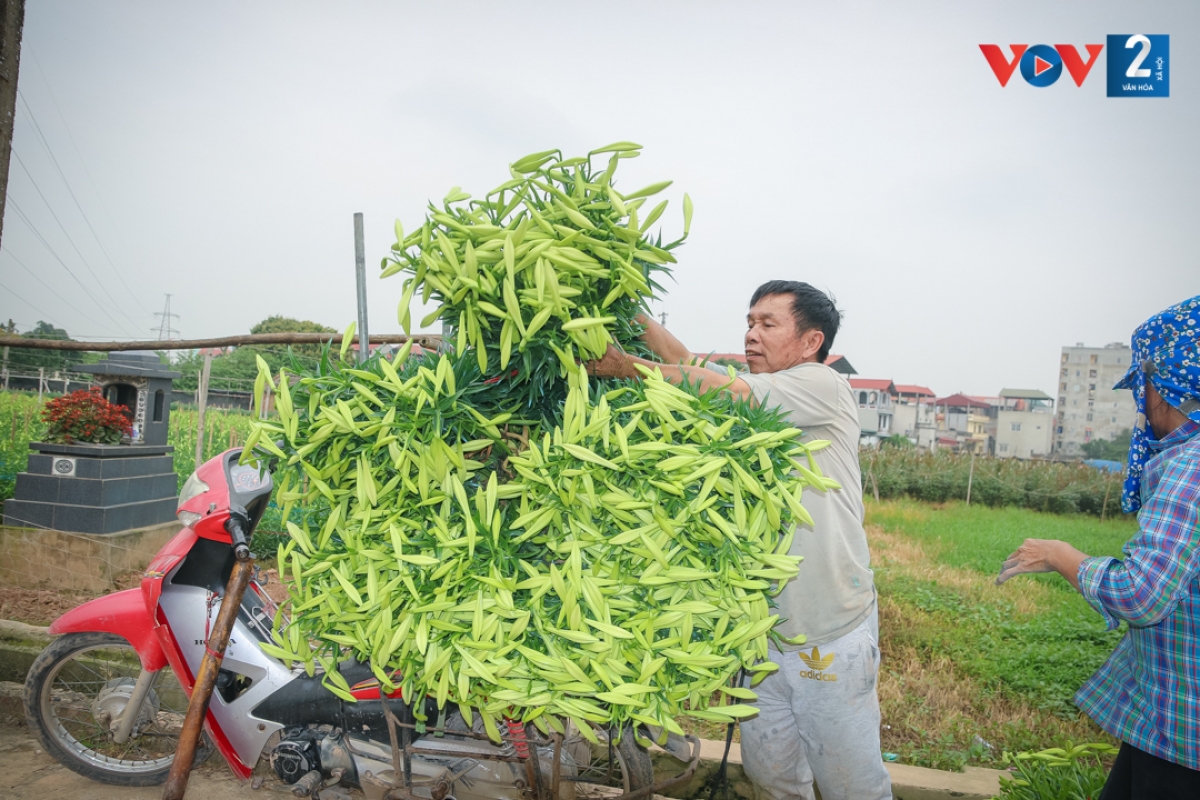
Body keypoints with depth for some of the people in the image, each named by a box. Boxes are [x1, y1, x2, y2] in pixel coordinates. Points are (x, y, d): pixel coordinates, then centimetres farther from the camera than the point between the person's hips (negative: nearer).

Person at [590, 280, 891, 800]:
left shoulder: (823, 386, -12)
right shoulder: (753, 398, 9)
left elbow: (719, 390, -23)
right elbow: (689, 363, -2)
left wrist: (626, 365, -23)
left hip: (831, 639, -6)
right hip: (761, 633, 6)